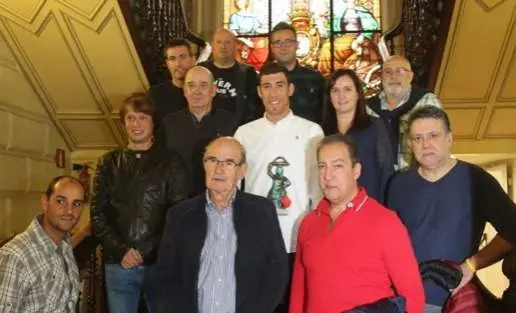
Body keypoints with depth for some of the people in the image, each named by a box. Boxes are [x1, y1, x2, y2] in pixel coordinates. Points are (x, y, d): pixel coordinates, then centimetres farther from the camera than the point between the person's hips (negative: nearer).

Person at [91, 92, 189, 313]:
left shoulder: (171, 162, 3)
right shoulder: (109, 163, 9)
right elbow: (98, 214, 5)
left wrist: (153, 252, -10)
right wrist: (121, 250, -8)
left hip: (160, 263, -1)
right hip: (118, 264, 2)